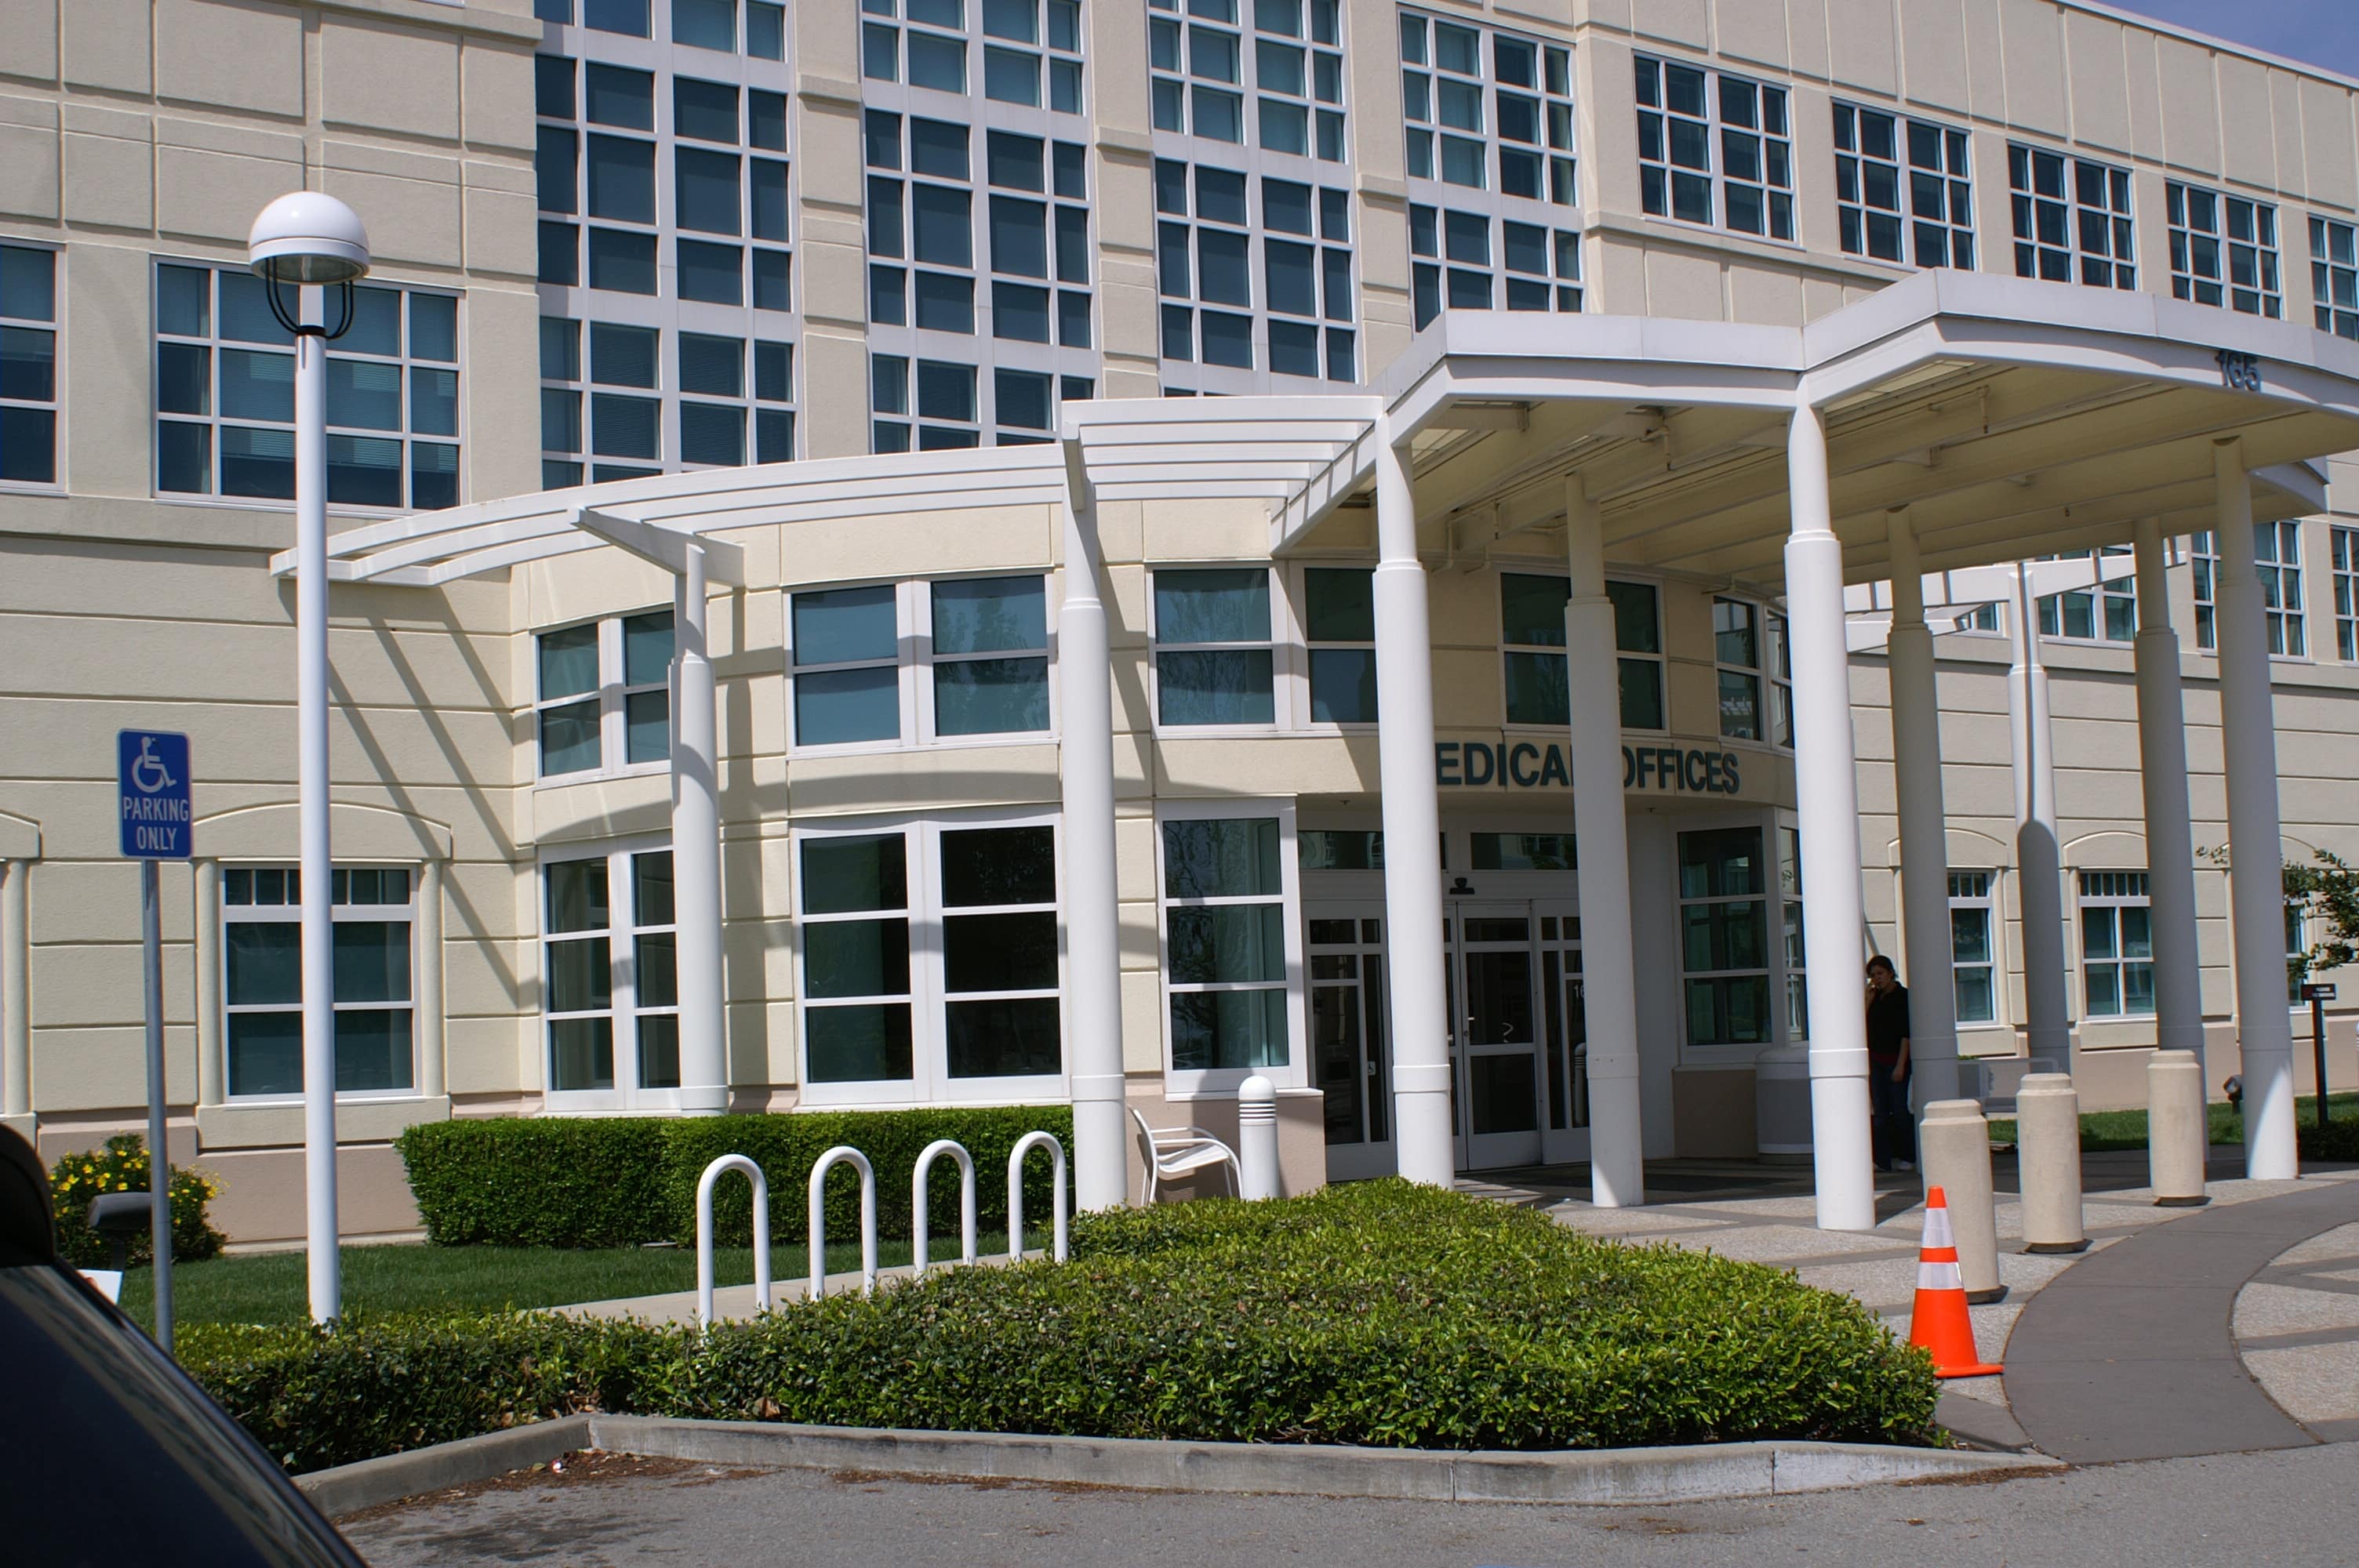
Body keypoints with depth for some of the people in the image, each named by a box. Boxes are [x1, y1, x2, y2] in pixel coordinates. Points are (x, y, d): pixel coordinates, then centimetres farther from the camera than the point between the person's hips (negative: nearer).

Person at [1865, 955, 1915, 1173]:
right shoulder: (1876, 997, 13)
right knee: (1880, 1113, 4)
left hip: (1895, 1060, -6)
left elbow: (1906, 1034, -11)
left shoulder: (1903, 996, -6)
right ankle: (1883, 1159, 5)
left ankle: (1908, 1158, 5)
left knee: (1901, 1111, -3)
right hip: (1876, 1061, 6)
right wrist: (1868, 999, 1)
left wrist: (1901, 1065, -16)